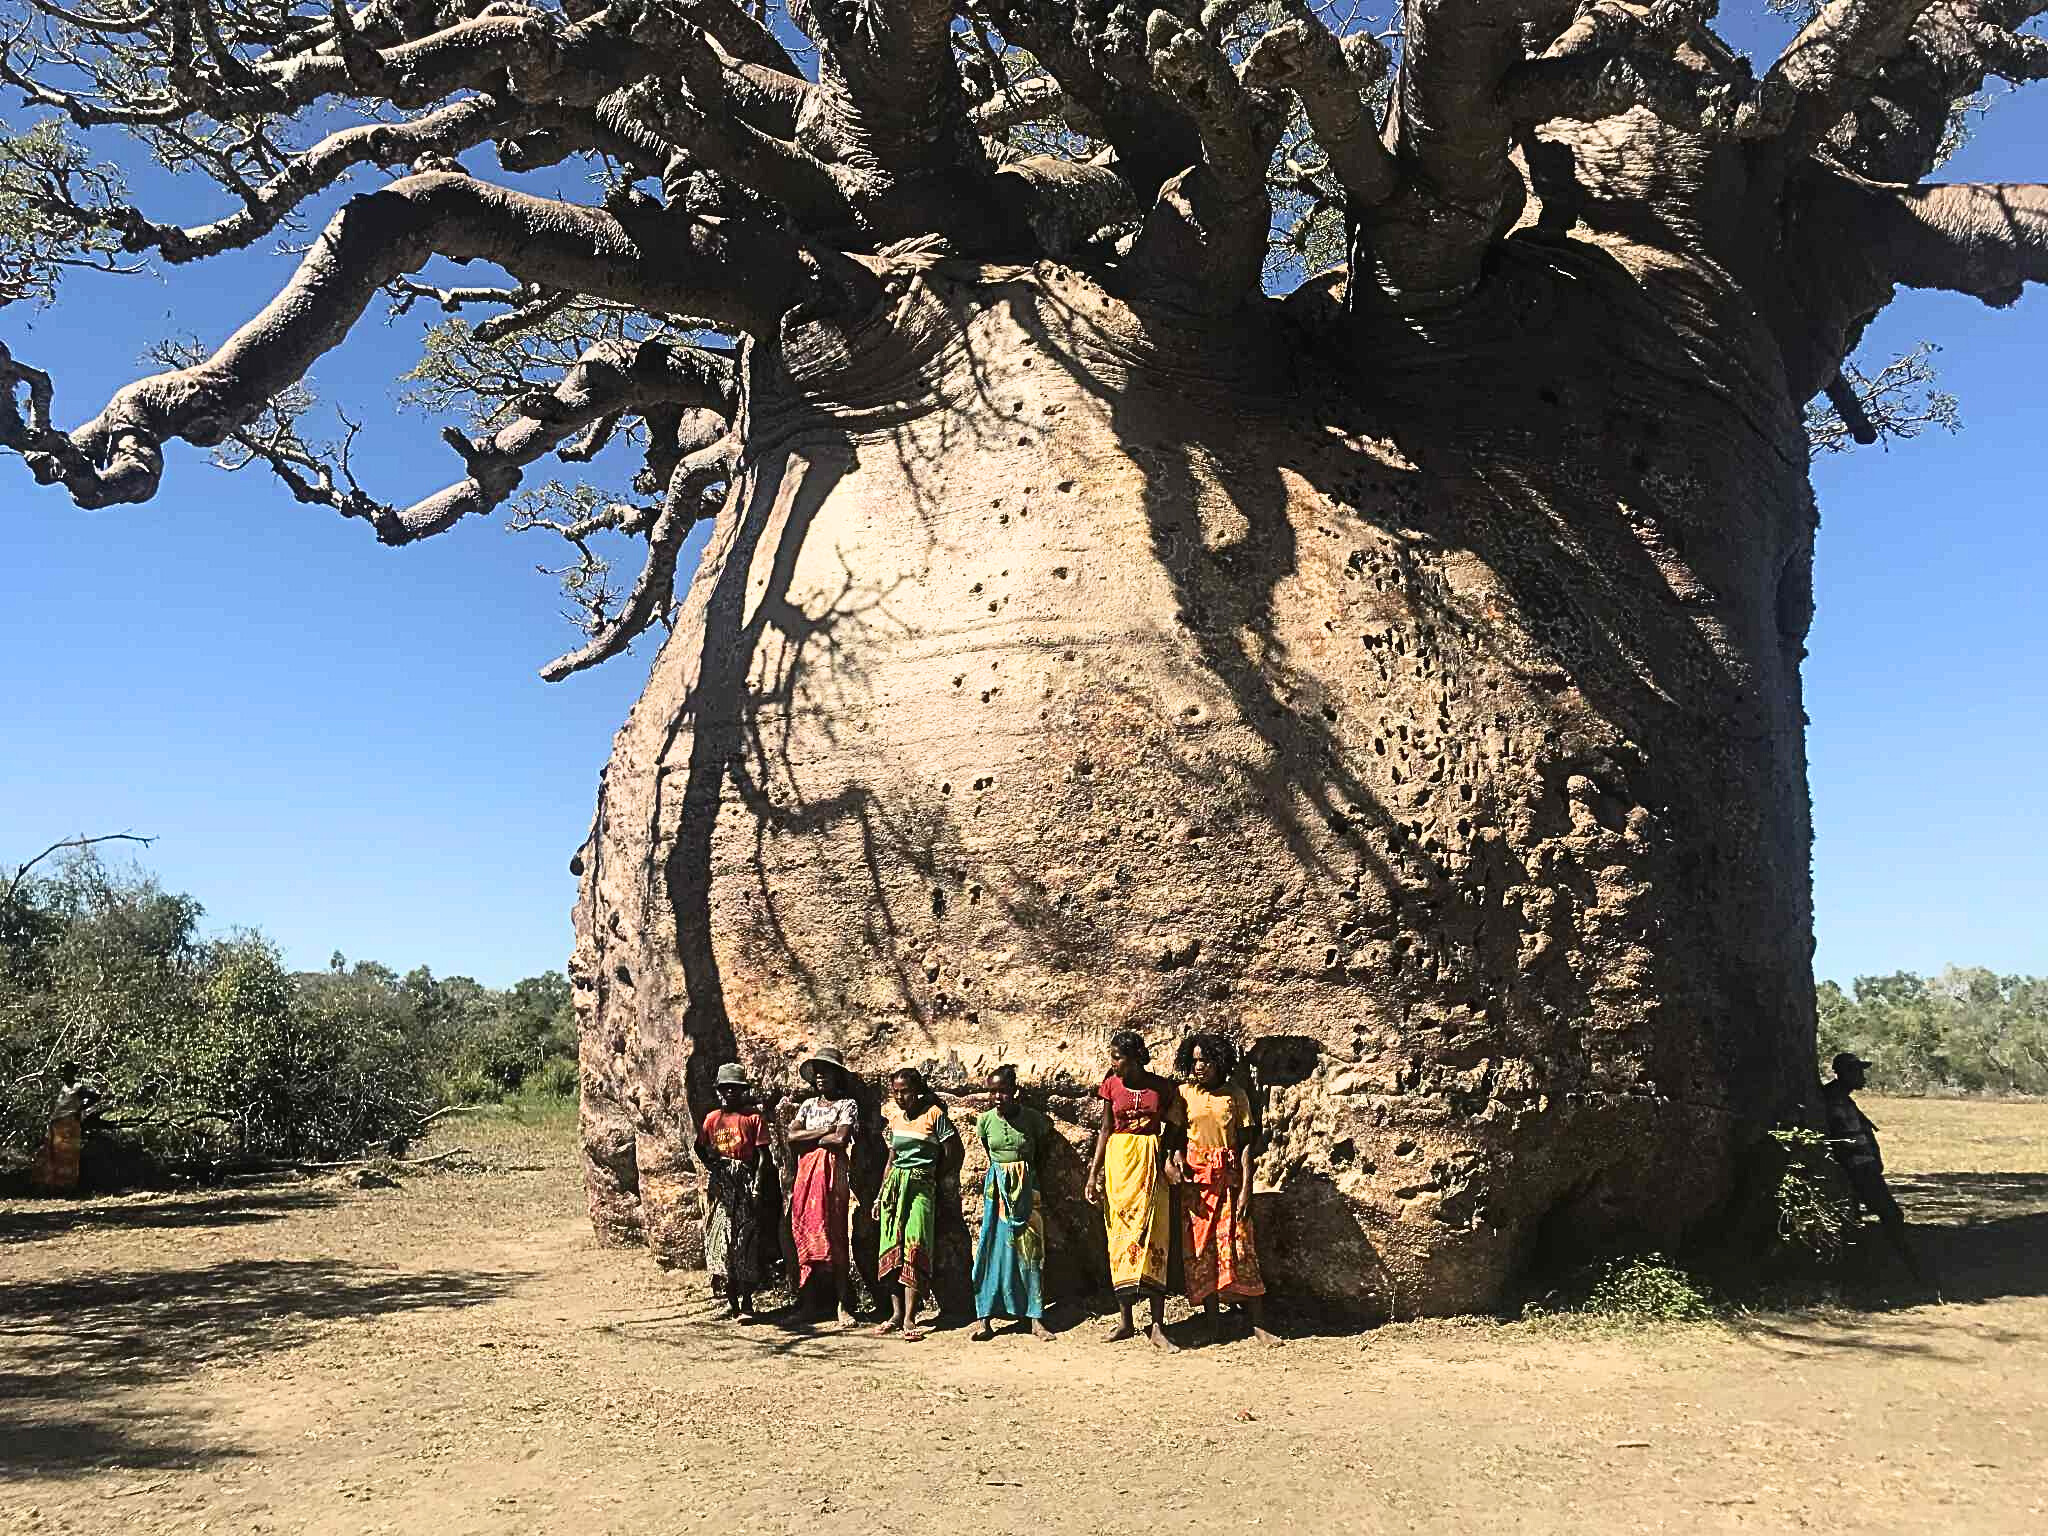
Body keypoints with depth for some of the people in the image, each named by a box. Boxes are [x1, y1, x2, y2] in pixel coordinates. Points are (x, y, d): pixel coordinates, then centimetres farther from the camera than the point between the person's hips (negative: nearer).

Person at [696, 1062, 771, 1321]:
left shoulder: (753, 1117, 0)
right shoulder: (712, 1118, 10)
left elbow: (762, 1153, -4)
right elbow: (700, 1147, 22)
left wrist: (757, 1185, -13)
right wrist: (711, 1164, 4)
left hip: (745, 1182, -4)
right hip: (721, 1184, 4)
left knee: (746, 1240, -7)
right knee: (721, 1239, 4)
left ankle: (747, 1302, -4)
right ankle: (731, 1299, 15)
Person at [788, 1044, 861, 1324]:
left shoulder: (847, 1104, 2)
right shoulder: (808, 1105, 17)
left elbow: (841, 1137, -13)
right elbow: (792, 1136, 3)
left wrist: (809, 1139, -1)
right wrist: (824, 1132, -7)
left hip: (832, 1174, -5)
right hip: (805, 1173, 5)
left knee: (833, 1239, -6)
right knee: (806, 1238, 3)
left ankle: (843, 1305, -2)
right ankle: (808, 1303, 9)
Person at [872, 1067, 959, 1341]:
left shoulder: (933, 1114, -6)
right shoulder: (894, 1116, 11)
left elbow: (953, 1151, -1)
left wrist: (932, 1179, 6)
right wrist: (879, 1196, 14)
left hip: (920, 1187, -5)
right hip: (893, 1185, 5)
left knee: (914, 1249, -10)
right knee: (891, 1249, 2)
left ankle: (909, 1319, -9)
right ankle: (896, 1314, 10)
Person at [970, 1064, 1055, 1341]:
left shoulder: (1033, 1118, -8)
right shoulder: (985, 1121, -1)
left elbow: (1045, 1145, 12)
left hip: (1025, 1188, -1)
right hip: (996, 1188, 1)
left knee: (1029, 1249, -2)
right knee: (991, 1248, -2)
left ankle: (1036, 1320, 1)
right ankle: (984, 1320, 1)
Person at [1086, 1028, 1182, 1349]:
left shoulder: (1161, 1087, -2)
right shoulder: (1112, 1085, 2)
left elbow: (1172, 1129, 5)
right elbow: (1105, 1130, 6)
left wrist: (1169, 1159, -12)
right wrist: (1093, 1174, 2)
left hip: (1150, 1163, -2)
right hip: (1118, 1162, 2)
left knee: (1152, 1238, -5)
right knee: (1120, 1237, 4)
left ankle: (1157, 1326, -3)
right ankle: (1125, 1320, 13)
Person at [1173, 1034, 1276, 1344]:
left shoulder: (1235, 1095, 3)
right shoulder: (1185, 1093, 5)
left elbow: (1246, 1144, 1)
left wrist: (1246, 1188, -6)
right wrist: (1179, 1167, -13)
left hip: (1229, 1178, -1)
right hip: (1196, 1178, 1)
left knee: (1238, 1248, -5)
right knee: (1200, 1250, 0)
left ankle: (1258, 1326, -2)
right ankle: (1212, 1326, 8)